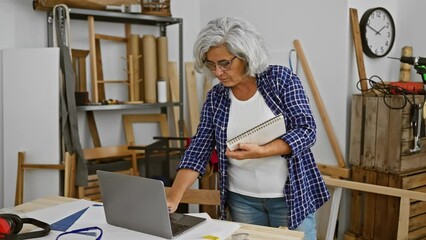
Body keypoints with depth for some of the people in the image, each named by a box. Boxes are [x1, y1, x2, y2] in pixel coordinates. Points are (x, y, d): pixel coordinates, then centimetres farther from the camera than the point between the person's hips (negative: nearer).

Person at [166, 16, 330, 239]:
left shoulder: (281, 78, -8)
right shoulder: (215, 98, 0)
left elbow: (306, 130, -12)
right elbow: (197, 152, -2)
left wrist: (260, 152, -27)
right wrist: (172, 199, -14)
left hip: (291, 196, -2)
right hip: (242, 200, 3)